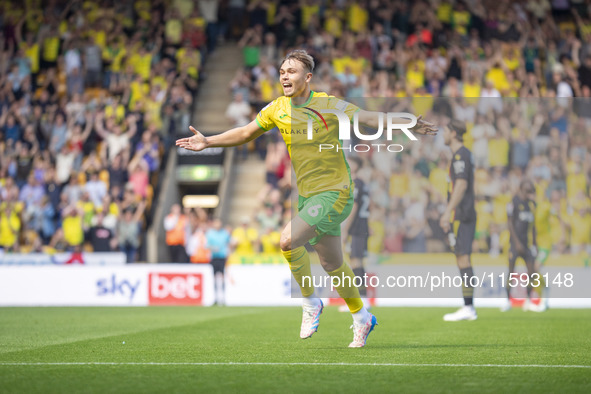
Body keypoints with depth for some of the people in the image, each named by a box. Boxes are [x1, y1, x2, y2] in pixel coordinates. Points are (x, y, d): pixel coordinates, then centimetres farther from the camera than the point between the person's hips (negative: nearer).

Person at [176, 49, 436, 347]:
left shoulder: (328, 105, -13)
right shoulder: (277, 109, 3)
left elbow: (369, 119, -20)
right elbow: (245, 133, 17)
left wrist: (406, 124, -35)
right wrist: (208, 141, 9)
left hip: (335, 193, -6)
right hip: (307, 195, 6)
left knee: (288, 240, -23)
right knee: (332, 264, 13)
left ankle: (310, 302, -2)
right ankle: (361, 318, 34)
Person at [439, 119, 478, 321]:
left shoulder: (460, 155, -11)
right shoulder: (465, 154, 20)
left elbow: (461, 185, -20)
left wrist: (448, 212, -21)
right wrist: (448, 213, 27)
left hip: (460, 214, -10)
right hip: (466, 215, 10)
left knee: (463, 258, -11)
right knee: (463, 258, 9)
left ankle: (468, 307, -14)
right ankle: (469, 308, 9)